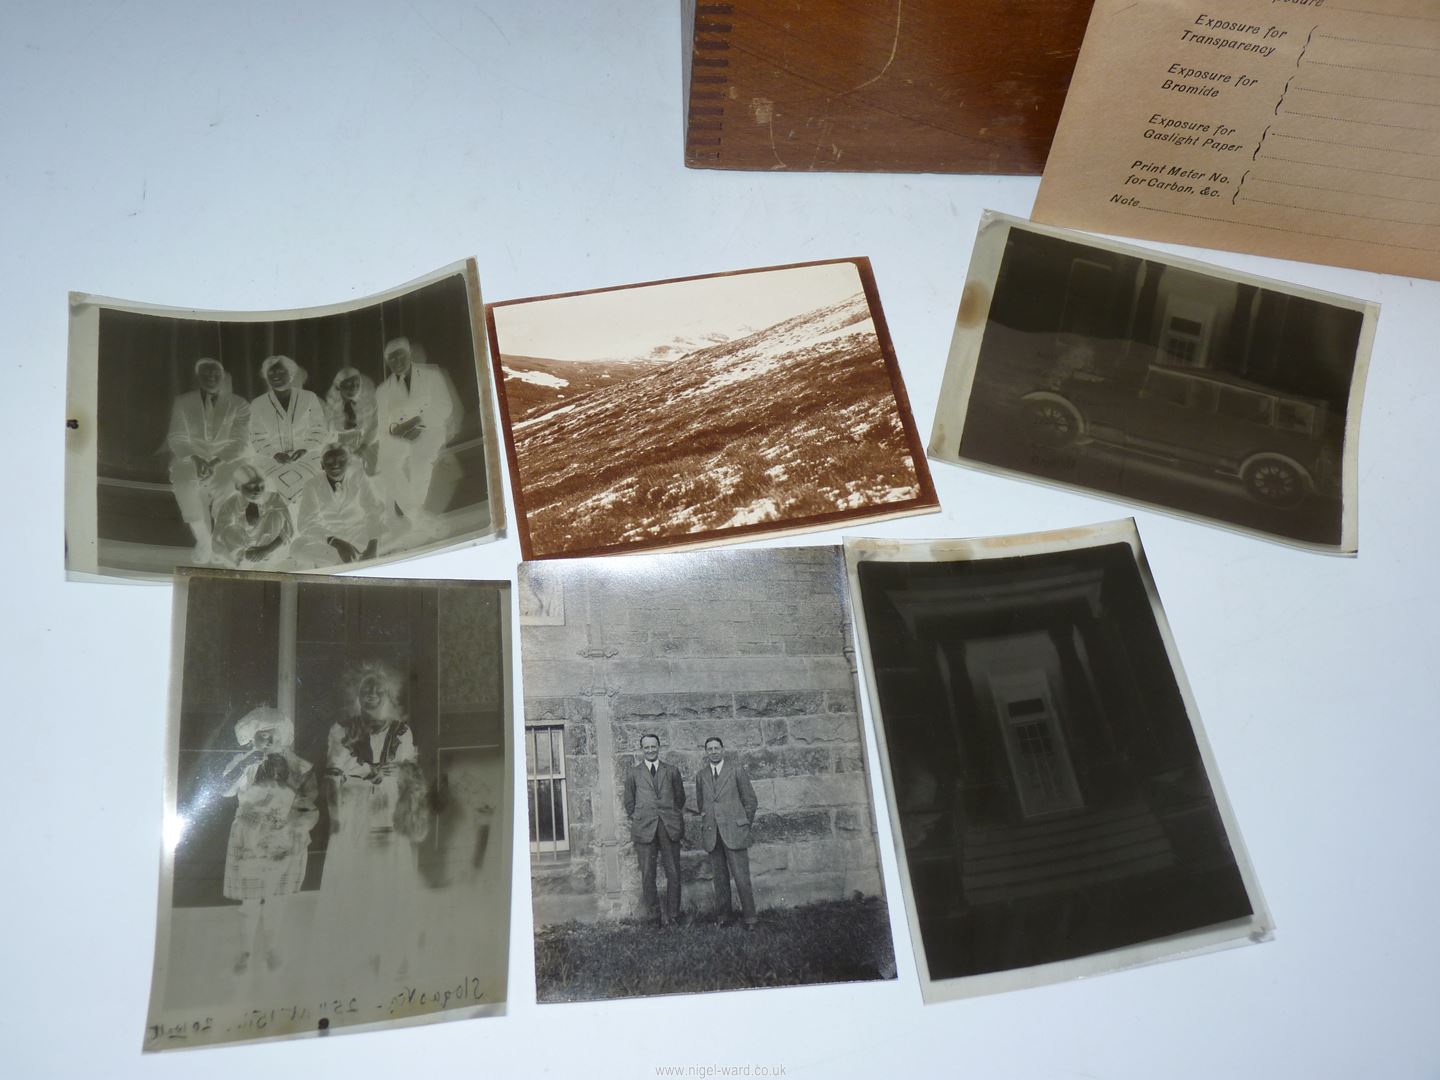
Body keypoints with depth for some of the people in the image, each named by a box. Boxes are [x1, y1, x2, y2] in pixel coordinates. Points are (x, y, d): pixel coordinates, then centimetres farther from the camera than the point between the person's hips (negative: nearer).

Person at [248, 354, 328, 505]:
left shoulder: (309, 398, 7)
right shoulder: (257, 404, 9)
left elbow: (318, 431, 6)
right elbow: (258, 439, 7)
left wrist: (305, 449, -12)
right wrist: (274, 453, -12)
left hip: (307, 457, 0)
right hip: (271, 460, 0)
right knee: (283, 485, -27)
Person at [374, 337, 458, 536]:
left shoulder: (432, 374, 8)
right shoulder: (383, 389, 15)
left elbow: (445, 408, -1)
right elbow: (381, 425, 6)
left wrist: (418, 422, -16)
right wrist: (394, 429, -18)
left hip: (430, 431, -2)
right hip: (399, 439, 3)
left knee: (420, 460, -34)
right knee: (385, 464, -27)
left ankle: (412, 514, -23)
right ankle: (418, 515, -27)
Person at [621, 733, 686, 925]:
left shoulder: (672, 771, 13)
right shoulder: (632, 773, 10)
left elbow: (680, 797, 18)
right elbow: (629, 801, 13)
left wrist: (673, 817, 12)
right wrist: (636, 820, 6)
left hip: (669, 828, 1)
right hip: (644, 828, -1)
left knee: (673, 873, 1)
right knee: (647, 875, 0)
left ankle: (672, 913, 11)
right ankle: (654, 913, 11)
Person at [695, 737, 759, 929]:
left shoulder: (736, 771, 2)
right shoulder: (701, 775, 11)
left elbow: (750, 801, 6)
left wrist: (744, 825, 7)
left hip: (733, 832, -3)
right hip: (711, 833, 3)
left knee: (741, 877, -5)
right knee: (719, 877, 6)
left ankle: (749, 918, 2)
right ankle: (723, 914, 15)